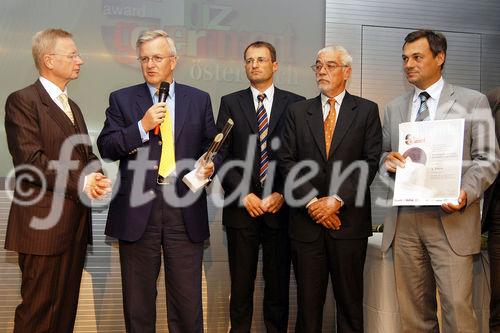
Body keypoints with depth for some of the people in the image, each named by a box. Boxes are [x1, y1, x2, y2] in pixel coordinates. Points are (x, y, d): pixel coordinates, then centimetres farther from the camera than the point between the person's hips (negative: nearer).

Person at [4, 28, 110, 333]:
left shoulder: (72, 107, 19)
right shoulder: (22, 101, -7)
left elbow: (87, 154, 18)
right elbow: (30, 160, -17)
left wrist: (96, 178, -4)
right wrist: (81, 182, -18)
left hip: (76, 224, 8)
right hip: (44, 224, -8)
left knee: (67, 306, 14)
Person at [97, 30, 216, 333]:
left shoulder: (199, 100, 10)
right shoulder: (122, 99, 7)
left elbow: (212, 146, 14)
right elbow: (106, 148, -1)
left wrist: (210, 166, -7)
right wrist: (142, 126, -13)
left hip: (185, 210, 0)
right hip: (137, 212, 0)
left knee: (187, 299, 6)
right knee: (138, 297, 11)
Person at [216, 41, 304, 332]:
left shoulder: (295, 104, 6)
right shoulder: (230, 103, 8)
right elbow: (222, 155, 2)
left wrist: (282, 194, -7)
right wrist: (244, 194, -8)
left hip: (280, 207, 0)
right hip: (242, 207, 1)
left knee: (278, 284, 6)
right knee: (241, 284, 6)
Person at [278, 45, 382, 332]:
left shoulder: (367, 110, 6)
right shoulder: (298, 112, 10)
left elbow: (370, 162, -3)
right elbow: (287, 161, 3)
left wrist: (337, 199, -12)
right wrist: (312, 202, -9)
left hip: (349, 219, -1)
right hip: (307, 221, 1)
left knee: (350, 299, 7)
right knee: (308, 300, 7)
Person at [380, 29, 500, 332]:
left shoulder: (473, 102, 3)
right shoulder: (394, 108, 14)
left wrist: (466, 193, -17)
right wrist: (387, 160, -6)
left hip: (451, 219, -3)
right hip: (404, 220, 4)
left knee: (457, 307, -6)